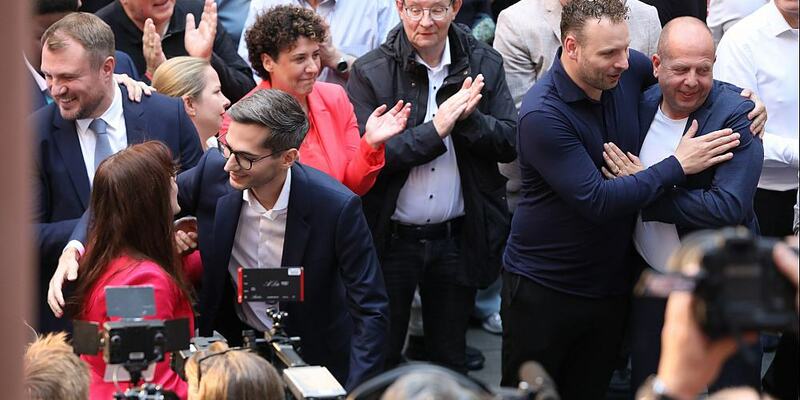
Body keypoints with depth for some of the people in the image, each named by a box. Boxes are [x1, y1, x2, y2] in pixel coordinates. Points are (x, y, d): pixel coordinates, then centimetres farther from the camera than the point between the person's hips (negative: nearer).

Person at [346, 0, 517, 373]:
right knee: (380, 359, 10)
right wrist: (435, 129, -21)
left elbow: (510, 143, -3)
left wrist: (468, 116, -21)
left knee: (450, 358, 16)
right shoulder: (370, 72, -9)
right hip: (391, 240, -2)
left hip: (457, 239, 2)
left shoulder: (485, 64, 0)